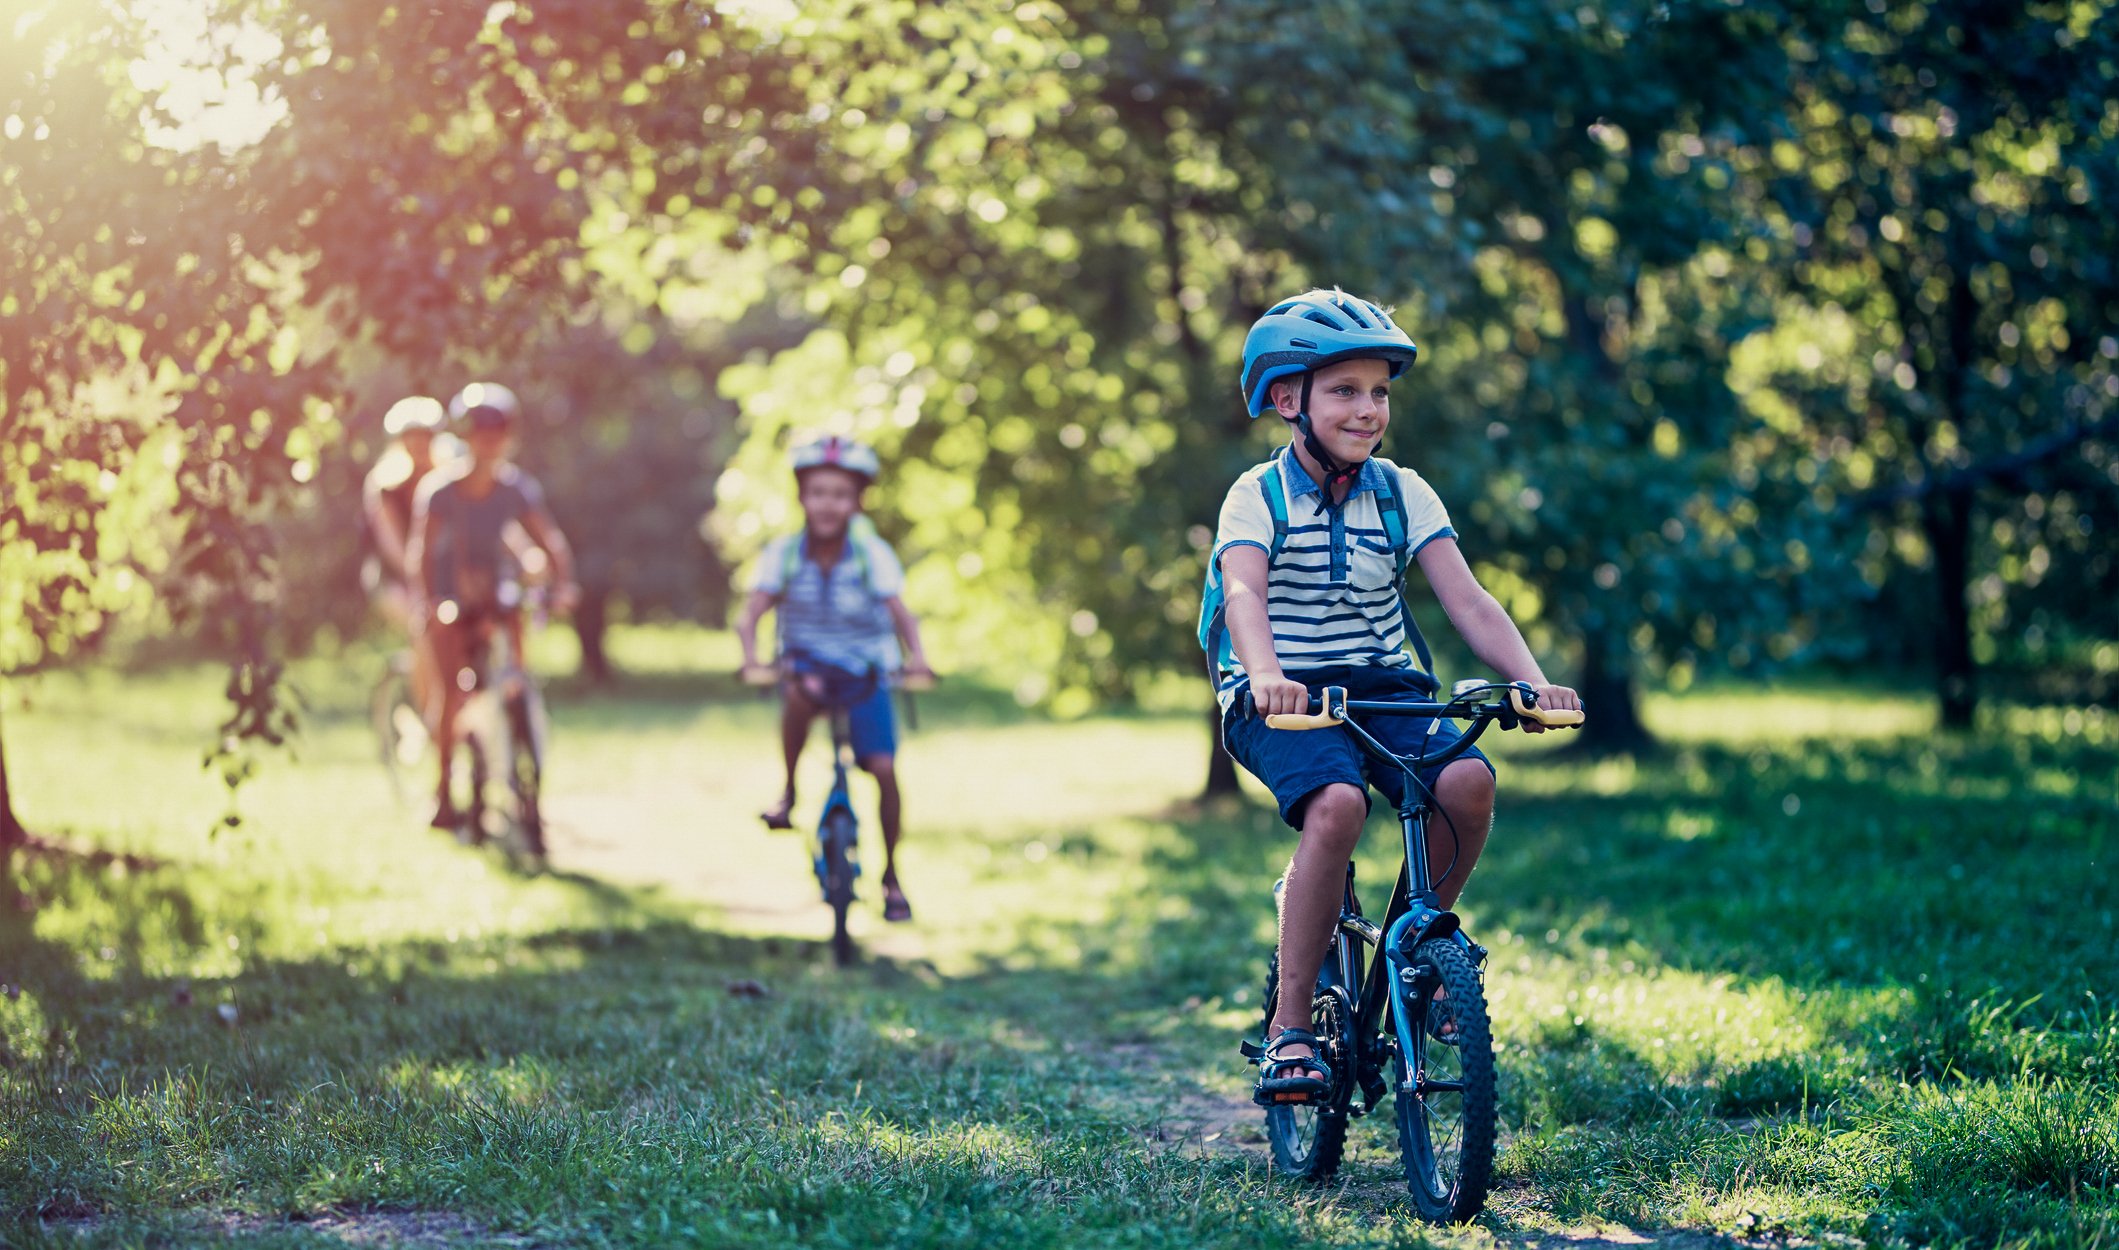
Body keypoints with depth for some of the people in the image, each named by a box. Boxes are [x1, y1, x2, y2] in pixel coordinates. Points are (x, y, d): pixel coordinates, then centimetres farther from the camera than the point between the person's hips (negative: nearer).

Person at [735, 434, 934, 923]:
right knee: (802, 691, -38)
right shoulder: (783, 552, -13)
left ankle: (891, 876, 6)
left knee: (883, 768, -12)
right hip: (809, 661, 0)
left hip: (865, 670, 0)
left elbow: (900, 612, -27)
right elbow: (750, 614, -22)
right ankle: (788, 794, -19)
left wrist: (916, 656, -47)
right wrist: (752, 660, -42)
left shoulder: (873, 554, -15)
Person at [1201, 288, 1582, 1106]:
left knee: (1468, 782, -27)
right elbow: (1243, 593, -23)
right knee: (1336, 805, -35)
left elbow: (1466, 600, -4)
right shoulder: (1258, 497, -4)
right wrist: (1268, 676, -44)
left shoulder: (1402, 495, 6)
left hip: (1385, 691, 4)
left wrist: (1532, 679, -22)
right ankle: (1289, 1028, -24)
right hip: (1283, 702, -4)